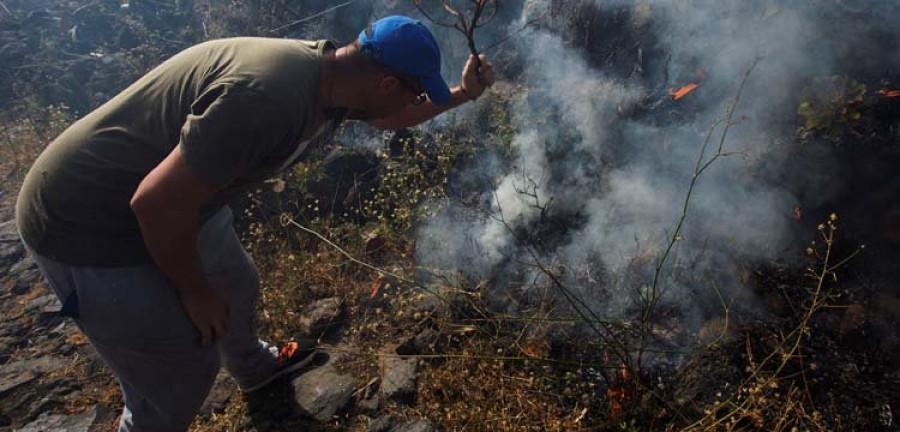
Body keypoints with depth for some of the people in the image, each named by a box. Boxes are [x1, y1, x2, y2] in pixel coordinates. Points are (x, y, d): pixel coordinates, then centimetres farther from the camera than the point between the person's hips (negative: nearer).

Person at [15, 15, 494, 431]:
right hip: (88, 228, -9)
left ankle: (253, 367, 58)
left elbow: (390, 116, 19)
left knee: (237, 285, 26)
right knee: (183, 374, 2)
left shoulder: (328, 67, -4)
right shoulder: (271, 95, -35)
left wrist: (462, 96, 17)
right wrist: (195, 292, -17)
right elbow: (157, 203, -32)